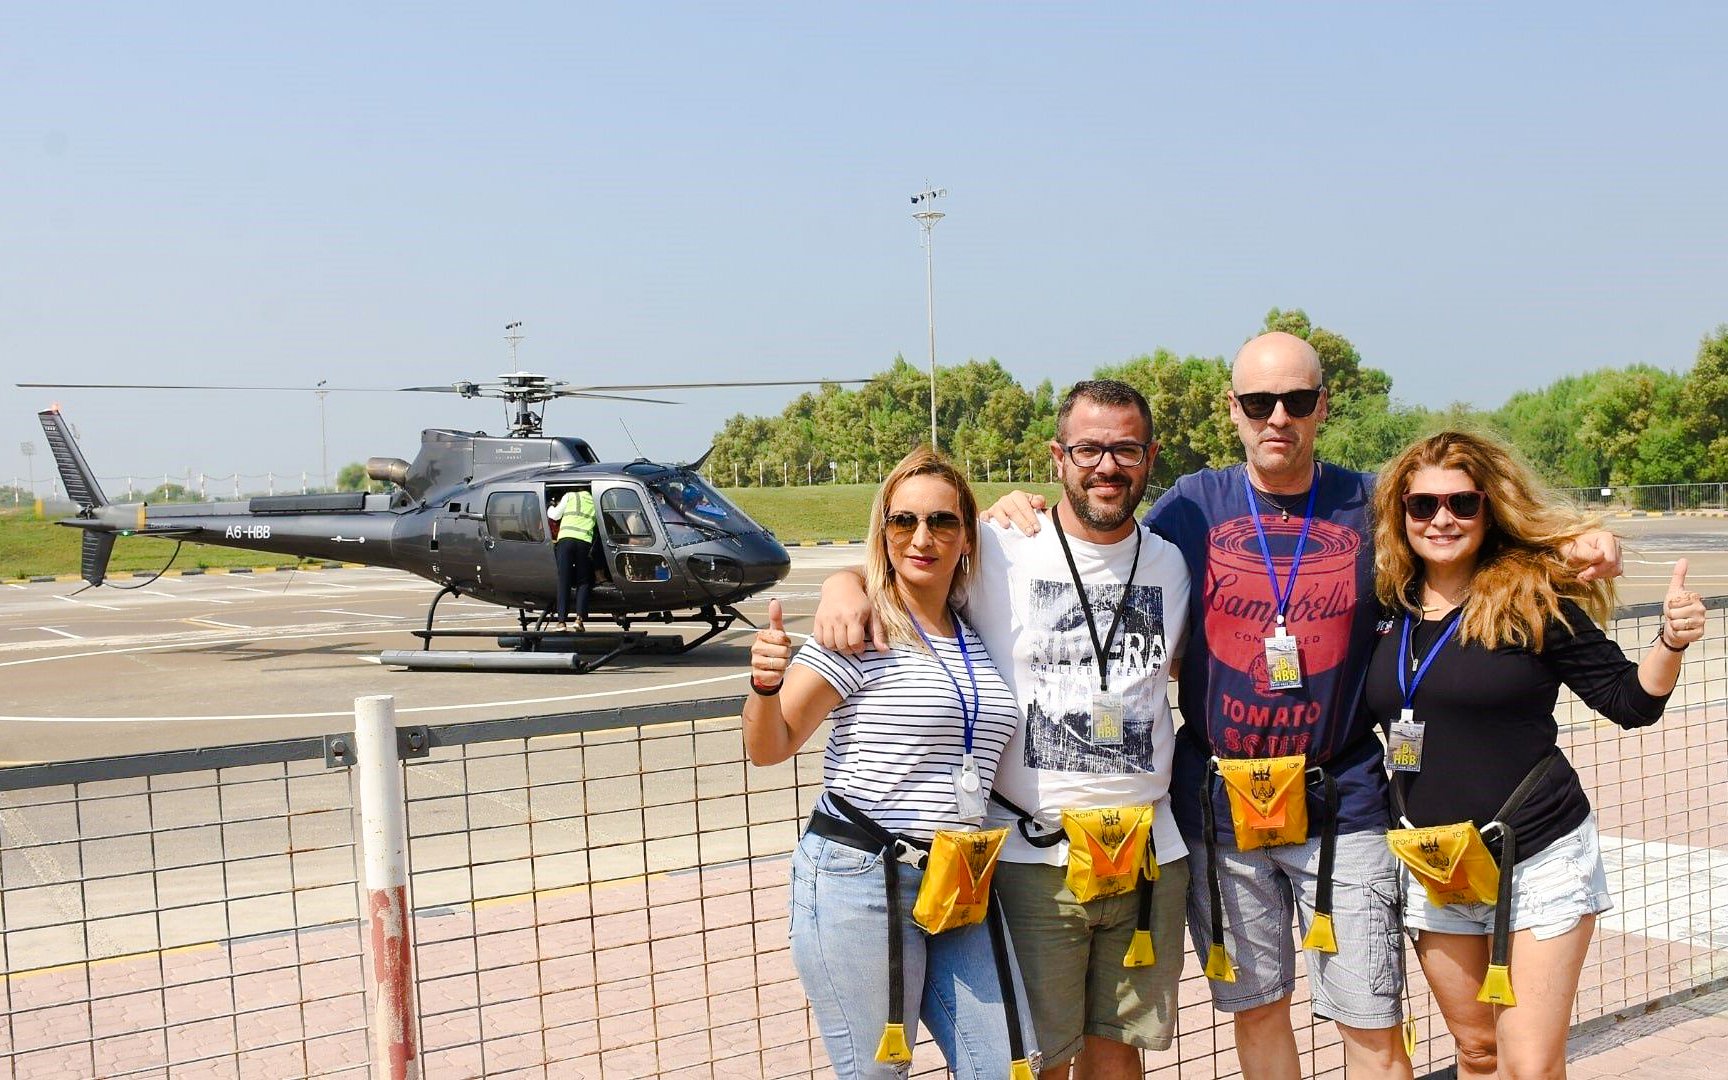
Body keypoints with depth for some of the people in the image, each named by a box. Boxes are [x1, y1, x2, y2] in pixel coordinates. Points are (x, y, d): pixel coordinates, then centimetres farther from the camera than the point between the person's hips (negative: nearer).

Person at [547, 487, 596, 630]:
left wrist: (550, 508, 37)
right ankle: (580, 618, -8)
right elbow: (597, 523, 16)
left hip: (565, 539, -1)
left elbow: (555, 515, 18)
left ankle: (562, 620, -6)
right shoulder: (594, 501, 20)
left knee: (563, 581, 0)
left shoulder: (570, 496, 15)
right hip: (584, 541, 1)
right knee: (583, 582, 9)